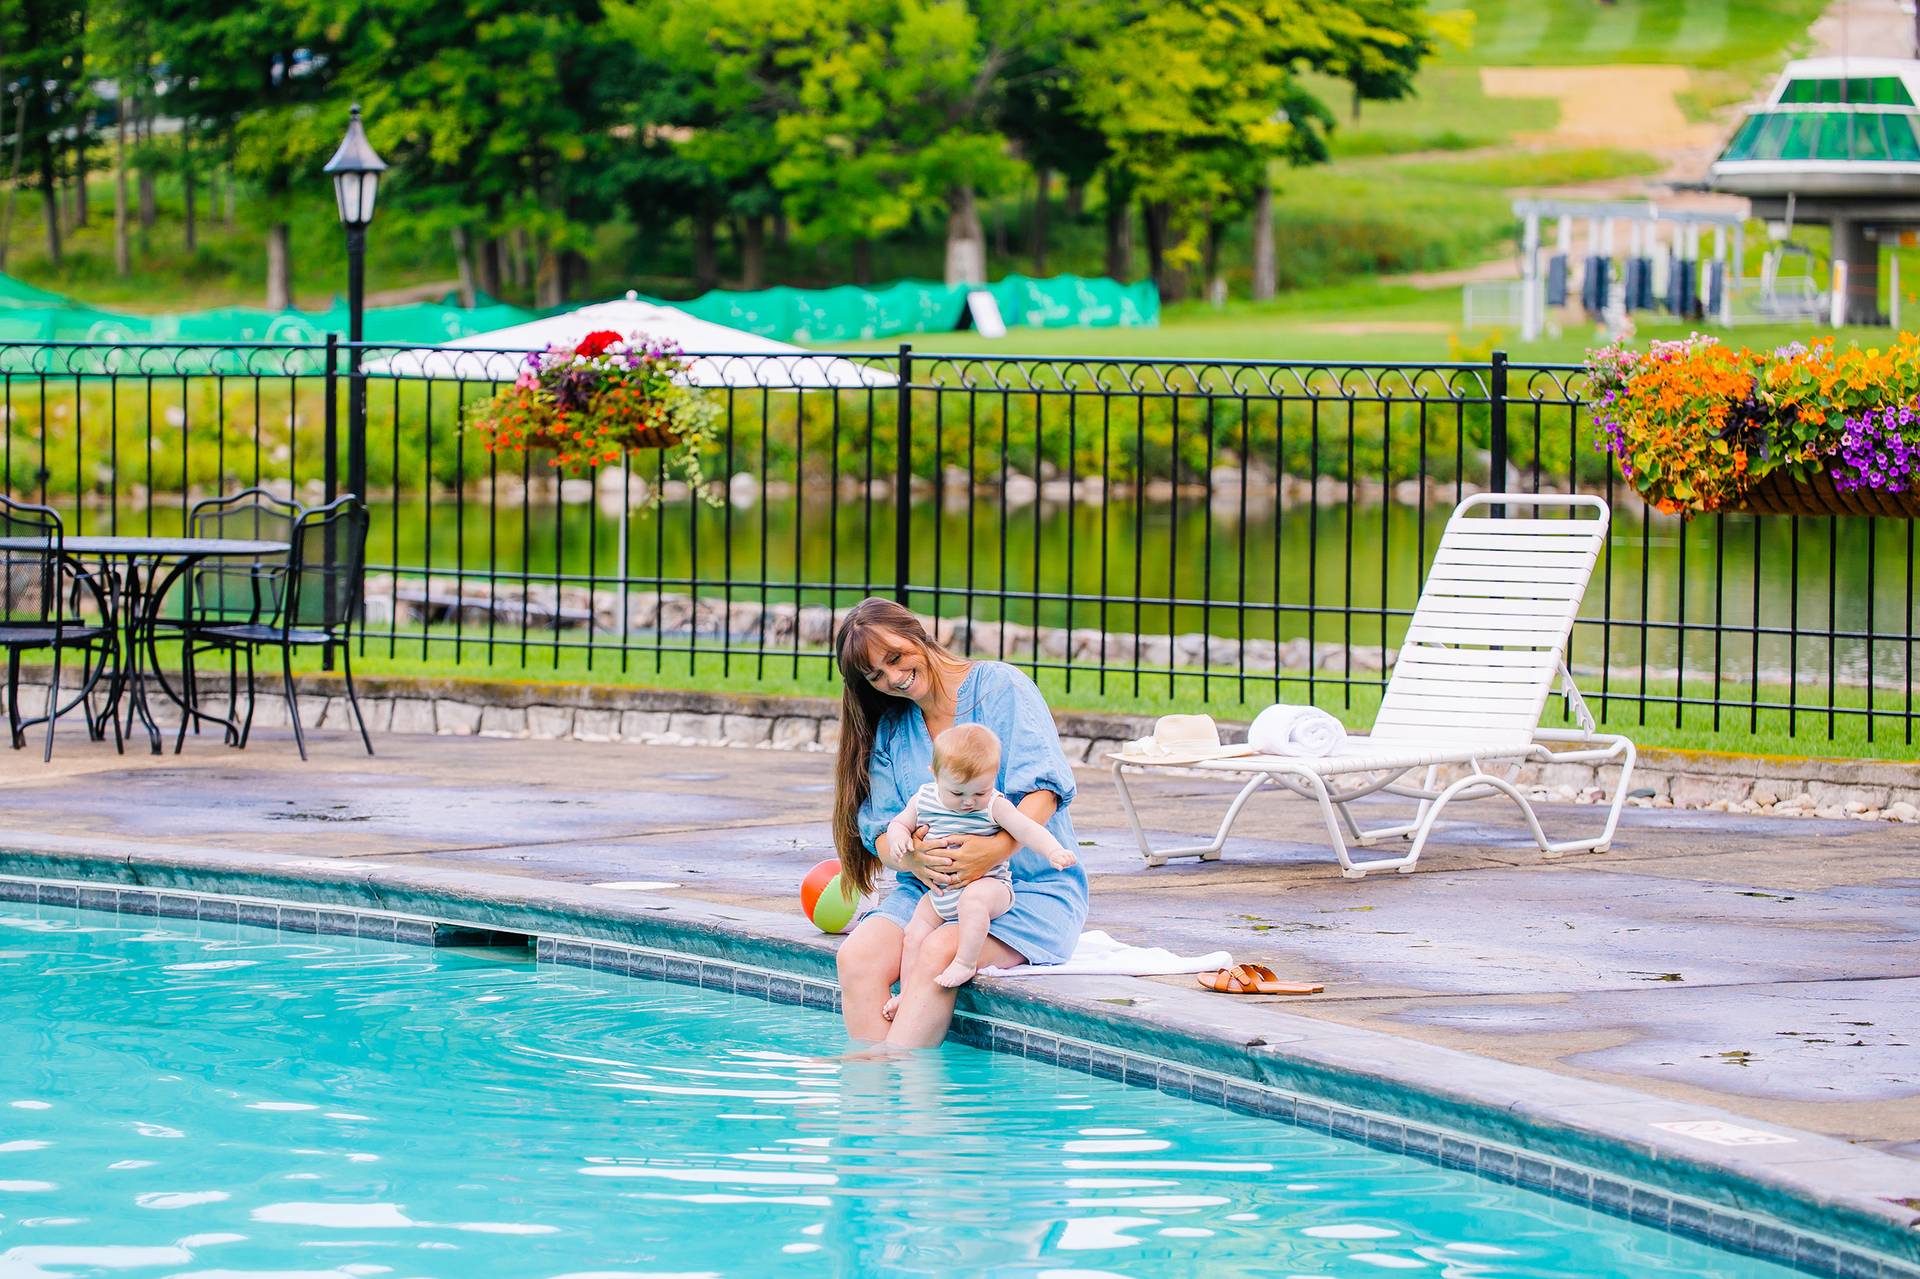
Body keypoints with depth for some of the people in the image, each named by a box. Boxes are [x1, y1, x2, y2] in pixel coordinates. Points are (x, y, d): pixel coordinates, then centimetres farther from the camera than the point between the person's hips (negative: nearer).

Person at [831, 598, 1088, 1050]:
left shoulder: (997, 685, -2)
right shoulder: (889, 728, 14)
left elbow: (1044, 786, -14)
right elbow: (880, 833, 6)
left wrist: (998, 848, -33)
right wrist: (912, 857, -20)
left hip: (1028, 889, -5)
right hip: (926, 890, 5)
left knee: (937, 954, -34)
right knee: (858, 955, -25)